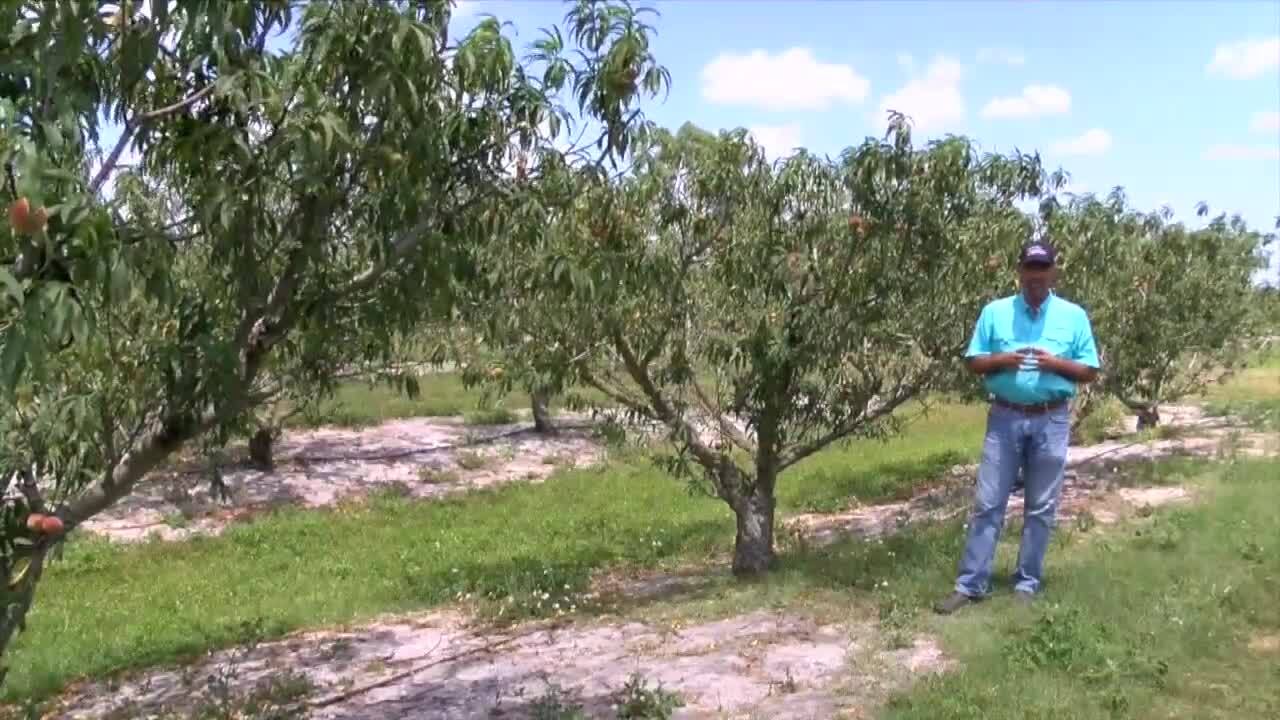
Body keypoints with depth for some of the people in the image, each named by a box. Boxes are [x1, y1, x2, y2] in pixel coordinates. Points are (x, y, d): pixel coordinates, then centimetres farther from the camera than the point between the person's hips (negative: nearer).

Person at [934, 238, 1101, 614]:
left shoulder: (1074, 316, 2)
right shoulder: (995, 311, 2)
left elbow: (1090, 372, 3)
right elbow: (973, 362, 3)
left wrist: (1056, 363, -15)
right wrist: (1002, 360, -16)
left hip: (1051, 421, 0)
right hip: (1005, 418, 0)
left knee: (1040, 508, 8)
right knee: (988, 503, 1)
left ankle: (1027, 583, 20)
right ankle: (970, 584, 6)